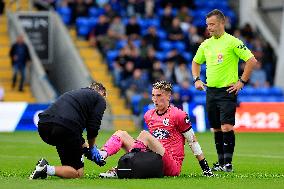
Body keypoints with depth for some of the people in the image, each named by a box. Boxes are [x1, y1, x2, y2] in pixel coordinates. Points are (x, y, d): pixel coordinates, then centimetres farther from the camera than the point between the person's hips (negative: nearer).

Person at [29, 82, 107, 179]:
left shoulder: (74, 93, 36)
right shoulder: (100, 99, 16)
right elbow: (93, 127, 6)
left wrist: (85, 146, 34)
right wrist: (91, 147, 22)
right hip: (65, 129, -7)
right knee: (78, 173, 7)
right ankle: (47, 169, -16)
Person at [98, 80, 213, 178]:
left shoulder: (178, 115, -4)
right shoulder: (148, 115, 15)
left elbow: (192, 141, -2)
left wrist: (205, 168, -3)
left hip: (173, 167, -7)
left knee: (144, 134, -27)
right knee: (121, 134, -1)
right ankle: (101, 155, -29)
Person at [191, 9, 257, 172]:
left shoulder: (232, 42, -9)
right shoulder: (206, 44, 11)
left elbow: (251, 60, -11)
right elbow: (196, 62, 27)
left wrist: (242, 82, -11)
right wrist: (196, 79, 13)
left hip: (227, 90, -6)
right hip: (211, 90, 6)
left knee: (226, 127, -15)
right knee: (217, 129, 9)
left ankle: (228, 163, -11)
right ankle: (221, 162, 17)